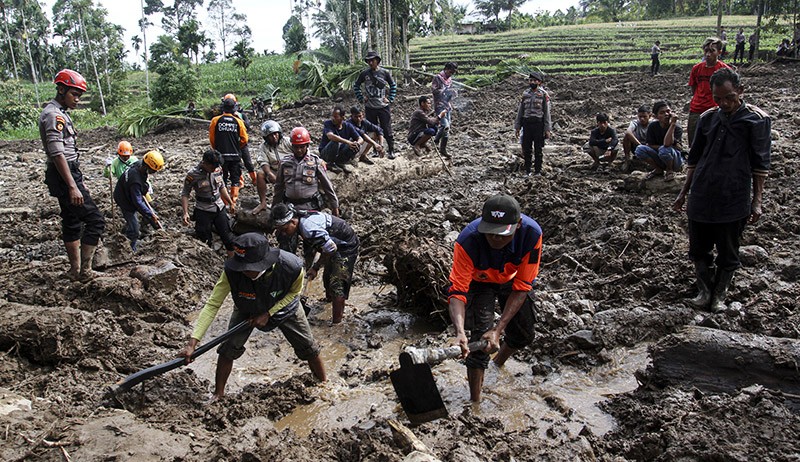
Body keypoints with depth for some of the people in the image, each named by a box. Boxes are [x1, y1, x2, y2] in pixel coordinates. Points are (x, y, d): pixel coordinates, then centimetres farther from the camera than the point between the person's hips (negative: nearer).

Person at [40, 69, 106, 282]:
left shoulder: (59, 112, 17)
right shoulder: (54, 115, -16)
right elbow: (58, 155, -23)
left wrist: (76, 181, 25)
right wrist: (73, 187, -27)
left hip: (67, 174, 11)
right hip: (64, 176, -11)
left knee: (72, 222, 15)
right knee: (95, 220, -11)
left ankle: (75, 270, 23)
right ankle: (84, 271, -8)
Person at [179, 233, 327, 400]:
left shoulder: (293, 267, -41)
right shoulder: (232, 272, -40)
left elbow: (294, 292, -17)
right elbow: (212, 305, -33)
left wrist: (268, 314, -23)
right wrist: (192, 342, -39)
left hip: (284, 307, 0)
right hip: (247, 310, 0)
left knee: (309, 348, 6)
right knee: (228, 349, -8)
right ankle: (218, 394, 19)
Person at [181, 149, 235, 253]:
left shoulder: (217, 170, -4)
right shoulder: (193, 175, -17)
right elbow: (185, 194, -10)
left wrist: (231, 202, 14)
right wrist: (185, 213, -19)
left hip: (219, 208, 4)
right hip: (203, 211, -4)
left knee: (227, 235, 10)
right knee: (205, 241, 4)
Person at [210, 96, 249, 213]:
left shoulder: (215, 120, -3)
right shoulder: (238, 121, -3)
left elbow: (211, 138, 1)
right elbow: (244, 140, -2)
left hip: (221, 155, 0)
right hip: (235, 155, 0)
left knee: (222, 181, 10)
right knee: (235, 181, 10)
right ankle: (233, 204, 6)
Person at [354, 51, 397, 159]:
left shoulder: (385, 72, -1)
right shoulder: (364, 73, 1)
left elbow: (393, 85, 11)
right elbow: (356, 86, 14)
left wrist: (390, 99, 2)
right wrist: (361, 99, 6)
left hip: (384, 106, -2)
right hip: (370, 107, 2)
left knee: (387, 130, -1)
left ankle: (391, 151, 5)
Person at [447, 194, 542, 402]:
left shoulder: (532, 233, -37)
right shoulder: (468, 240, -41)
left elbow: (521, 287, -29)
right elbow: (457, 291, -38)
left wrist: (498, 329, -35)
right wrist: (460, 332, -54)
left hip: (513, 279, 3)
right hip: (480, 282, -2)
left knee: (524, 335, 9)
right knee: (480, 336, -17)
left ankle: (499, 363, 43)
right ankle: (475, 401, -3)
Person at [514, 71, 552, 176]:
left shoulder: (544, 94, 0)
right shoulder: (525, 94, 10)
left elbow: (546, 112, -2)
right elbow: (520, 111, 13)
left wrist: (547, 129, -7)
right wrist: (517, 127, 8)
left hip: (538, 124, -3)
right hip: (526, 124, 3)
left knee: (538, 149, 2)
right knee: (526, 149, 5)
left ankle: (538, 171, 10)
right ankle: (527, 170, 14)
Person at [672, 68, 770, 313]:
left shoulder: (756, 119, -4)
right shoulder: (708, 118, 7)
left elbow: (760, 164, -4)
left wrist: (757, 200, -7)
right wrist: (684, 192, 14)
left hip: (733, 202, -4)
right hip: (700, 199, 4)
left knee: (728, 255, 9)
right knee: (699, 251, 12)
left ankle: (719, 295, 26)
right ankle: (705, 291, 29)